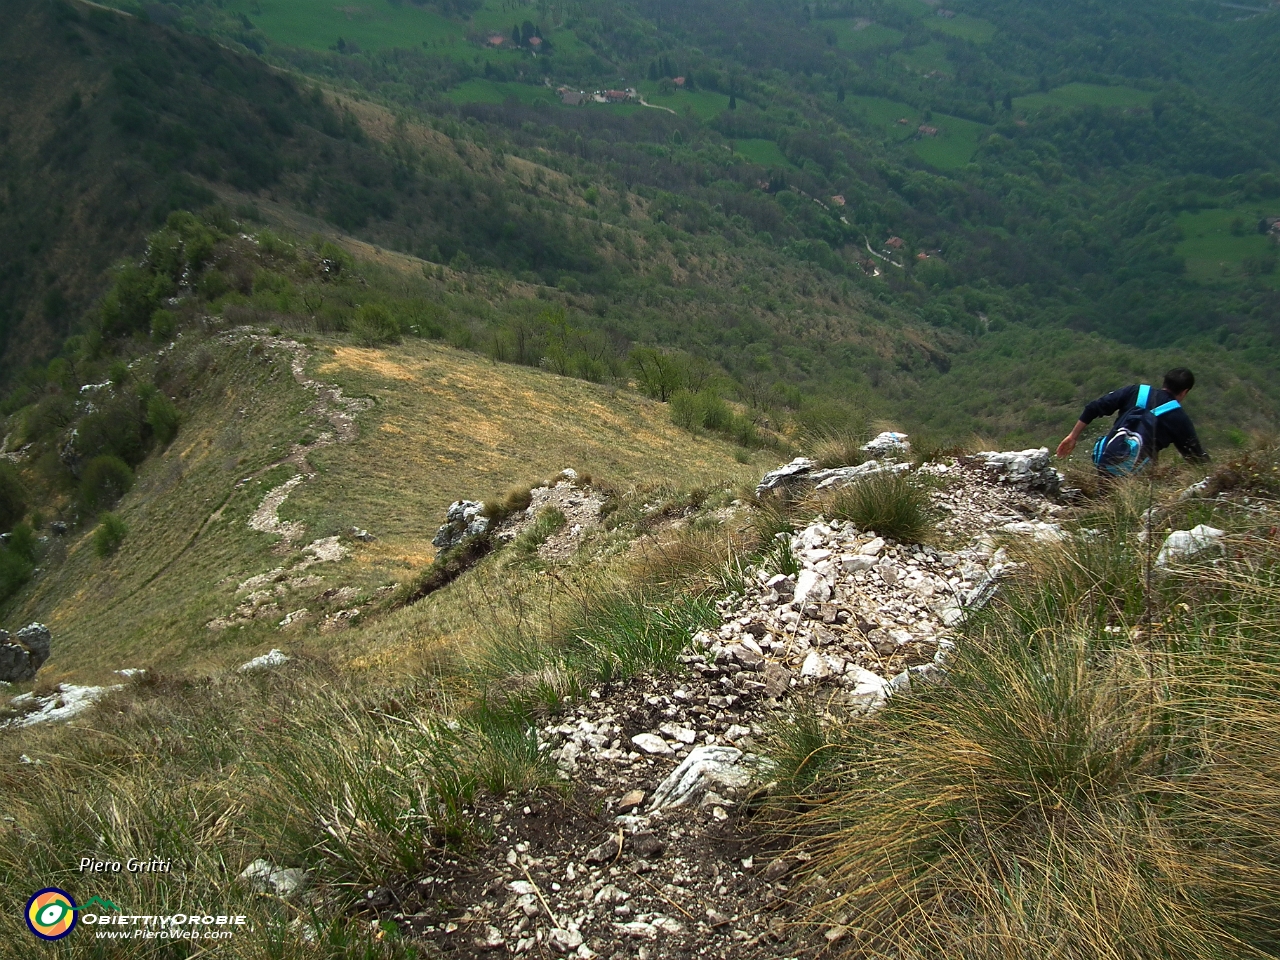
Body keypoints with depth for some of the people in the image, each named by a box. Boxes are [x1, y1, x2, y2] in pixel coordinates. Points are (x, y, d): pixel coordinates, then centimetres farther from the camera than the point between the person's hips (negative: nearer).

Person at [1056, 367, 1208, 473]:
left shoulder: (1137, 391, 13)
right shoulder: (1179, 418, 6)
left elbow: (1093, 408, 8)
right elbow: (1197, 456, 13)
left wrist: (1073, 436, 15)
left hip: (1102, 459, 5)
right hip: (1132, 471, -5)